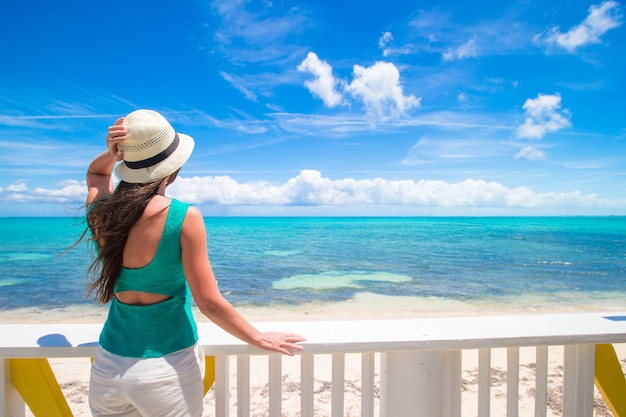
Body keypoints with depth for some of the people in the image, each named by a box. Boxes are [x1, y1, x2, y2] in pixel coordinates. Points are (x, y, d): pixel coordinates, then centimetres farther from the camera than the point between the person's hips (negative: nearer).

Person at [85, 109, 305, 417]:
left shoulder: (99, 211, -7)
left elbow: (96, 173, 19)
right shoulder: (183, 218, -21)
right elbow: (210, 303, -16)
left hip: (109, 366, 4)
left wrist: (110, 154, -3)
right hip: (167, 369, -4)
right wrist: (259, 338, -3)